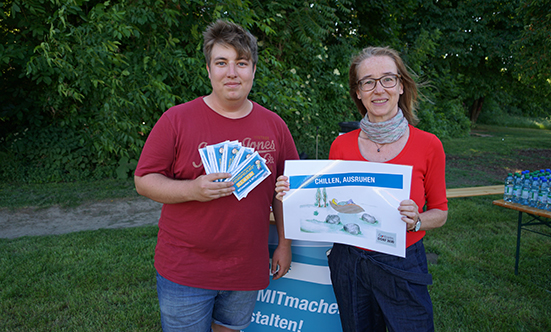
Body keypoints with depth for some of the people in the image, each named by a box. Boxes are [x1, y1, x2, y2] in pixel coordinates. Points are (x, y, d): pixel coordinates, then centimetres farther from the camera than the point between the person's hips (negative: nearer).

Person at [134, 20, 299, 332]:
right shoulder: (177, 119, -8)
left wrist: (285, 244, 7)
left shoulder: (274, 125, 2)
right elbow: (144, 180, -7)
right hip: (184, 270, -2)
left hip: (247, 269, 3)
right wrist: (192, 189, -23)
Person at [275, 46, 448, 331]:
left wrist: (416, 221, -19)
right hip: (348, 263, 2)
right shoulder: (341, 146, -4)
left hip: (402, 265, -2)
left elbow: (440, 212, 2)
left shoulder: (428, 145, -8)